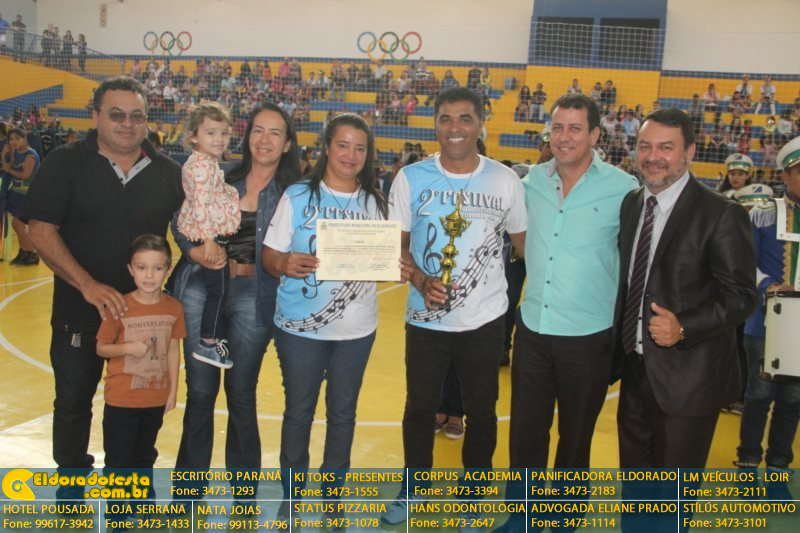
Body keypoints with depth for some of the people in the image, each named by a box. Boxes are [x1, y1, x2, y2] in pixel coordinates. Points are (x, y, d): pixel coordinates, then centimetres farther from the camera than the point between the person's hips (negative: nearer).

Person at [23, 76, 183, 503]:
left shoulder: (169, 172, 1)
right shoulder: (65, 163, -7)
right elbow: (41, 232, -12)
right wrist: (89, 286, -23)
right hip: (79, 311, -1)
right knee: (73, 402, 14)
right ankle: (71, 482, 36)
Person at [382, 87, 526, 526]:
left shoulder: (505, 180, -4)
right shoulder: (411, 178, -6)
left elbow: (525, 242, 6)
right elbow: (398, 244, 0)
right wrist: (422, 282, -17)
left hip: (485, 318, 0)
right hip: (427, 319, 0)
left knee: (481, 410, 14)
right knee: (420, 408, 14)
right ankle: (414, 488, 37)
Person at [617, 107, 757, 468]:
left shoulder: (721, 215, -14)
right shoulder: (630, 204, 5)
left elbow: (740, 295, -14)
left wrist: (684, 328, -28)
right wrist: (619, 351, 9)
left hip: (687, 378, -6)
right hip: (634, 371, 6)